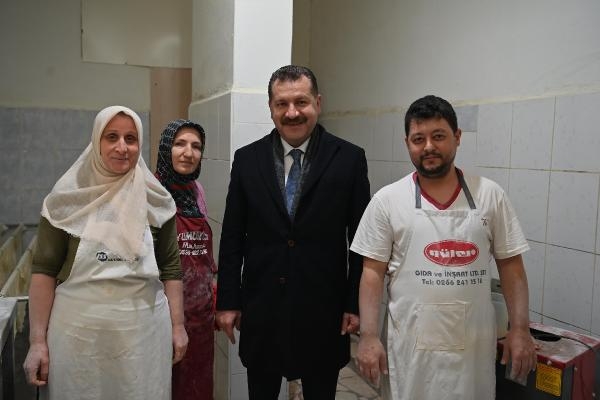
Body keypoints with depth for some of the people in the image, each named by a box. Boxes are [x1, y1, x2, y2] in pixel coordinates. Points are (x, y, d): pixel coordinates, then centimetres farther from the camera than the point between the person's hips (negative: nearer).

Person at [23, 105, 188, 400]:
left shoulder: (156, 201, 1)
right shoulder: (67, 198, -3)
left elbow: (170, 267, 6)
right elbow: (44, 270, -3)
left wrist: (177, 325, 3)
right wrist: (37, 341, -6)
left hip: (143, 330, 1)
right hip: (78, 330, -1)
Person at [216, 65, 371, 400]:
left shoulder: (349, 158, -5)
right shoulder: (247, 159, 0)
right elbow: (232, 237, 3)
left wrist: (356, 304, -4)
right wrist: (228, 301, 3)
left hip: (323, 311, -1)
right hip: (260, 309, 2)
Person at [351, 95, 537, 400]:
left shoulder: (490, 195, 0)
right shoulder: (387, 200, -4)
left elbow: (510, 265, 4)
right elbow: (373, 272, -3)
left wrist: (520, 329, -1)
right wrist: (368, 336, -8)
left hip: (474, 346, 2)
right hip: (410, 347, -1)